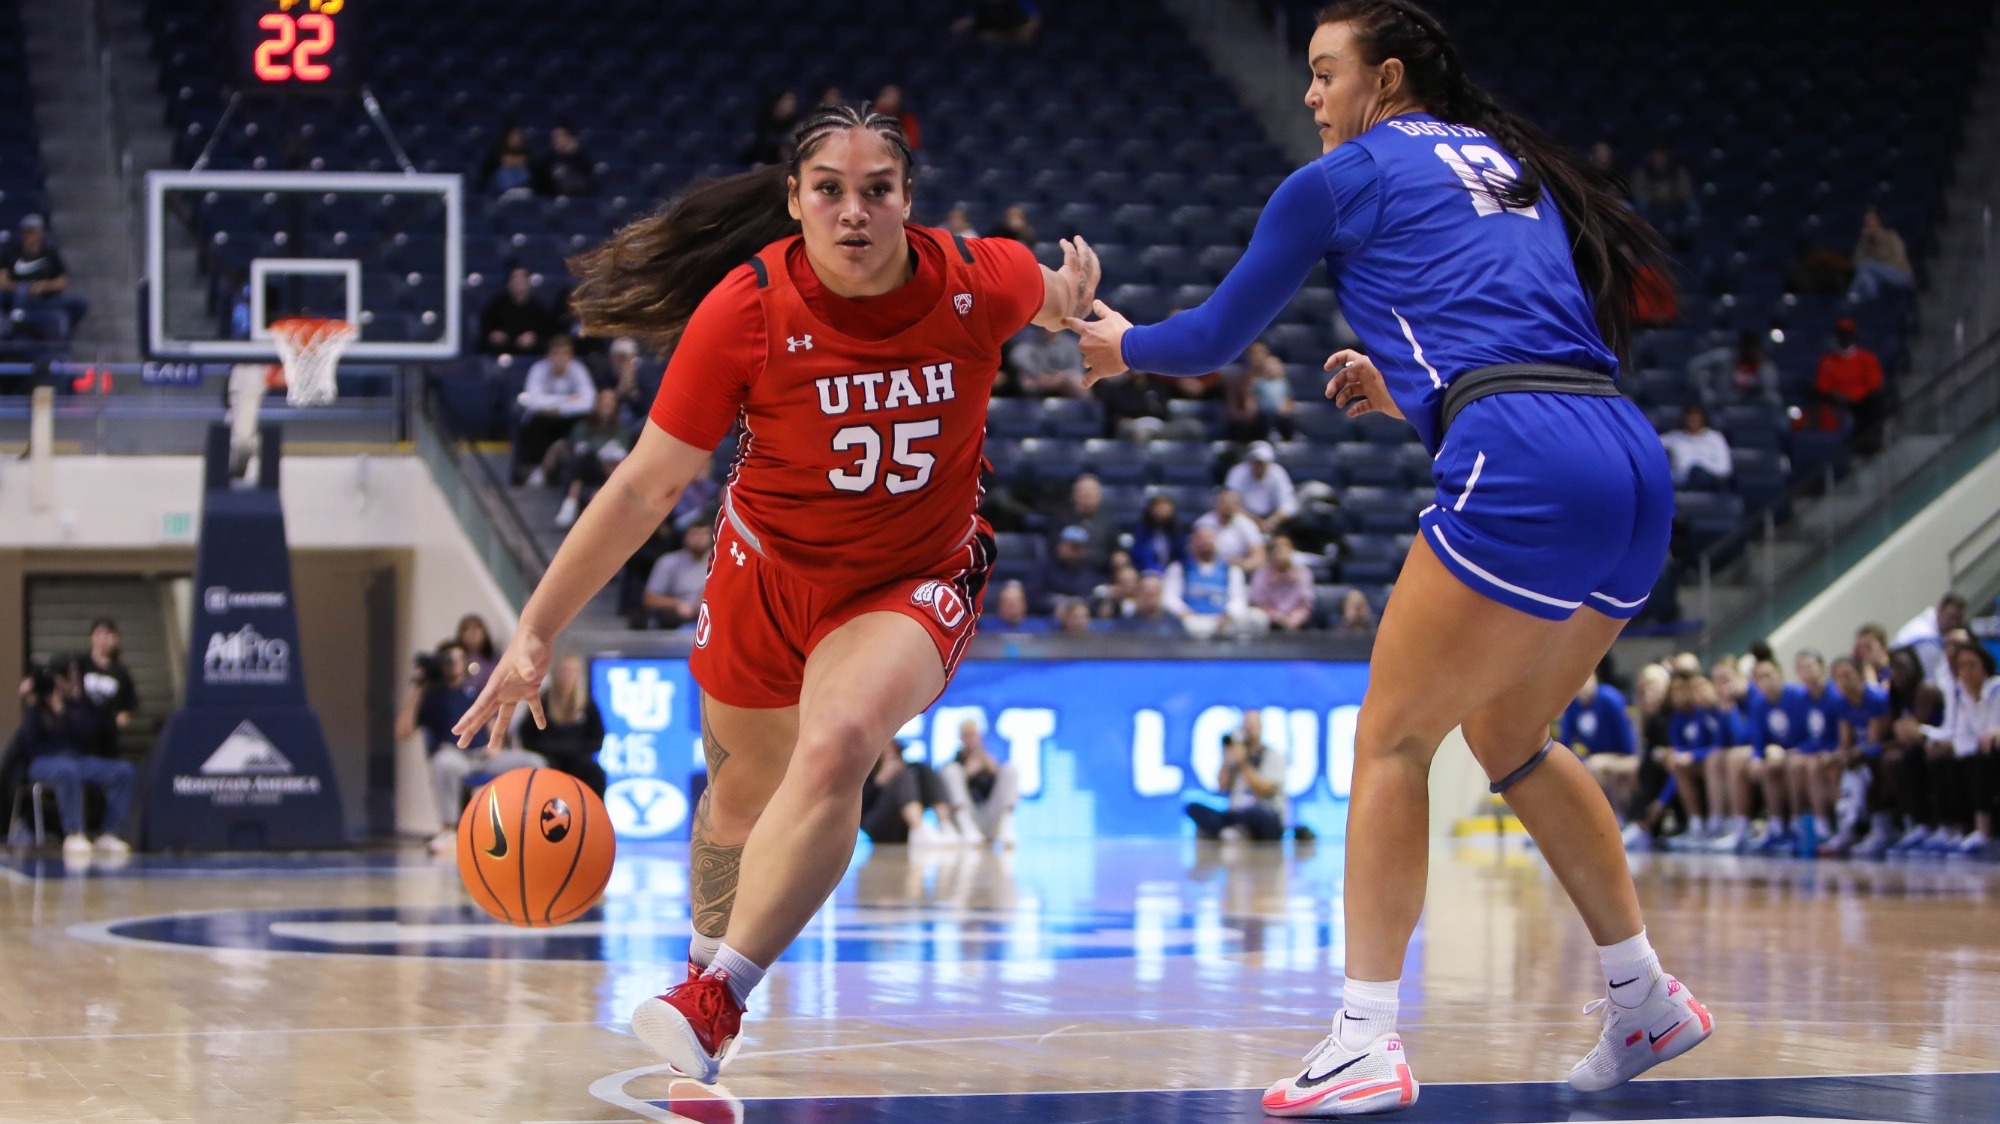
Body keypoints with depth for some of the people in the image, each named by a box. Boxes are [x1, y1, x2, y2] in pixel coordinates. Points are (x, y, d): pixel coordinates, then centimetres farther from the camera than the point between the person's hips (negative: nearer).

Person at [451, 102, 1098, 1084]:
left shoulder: (980, 282, -20)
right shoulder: (744, 311, -23)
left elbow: (1057, 294, 11)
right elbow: (643, 489, -17)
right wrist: (534, 633, -18)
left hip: (916, 583, -1)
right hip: (768, 571, 1)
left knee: (834, 750, -29)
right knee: (741, 793, 18)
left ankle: (712, 1001, -27)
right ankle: (708, 958, 49)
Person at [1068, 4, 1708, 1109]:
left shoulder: (1341, 179, 8)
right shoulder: (1508, 163, 27)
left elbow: (1216, 335, 19)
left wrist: (1123, 341, 37)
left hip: (1523, 469, -7)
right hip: (1633, 467, 7)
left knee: (1391, 738, 1)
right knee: (1507, 737, 23)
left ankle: (1366, 1041, -6)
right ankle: (1645, 996, 25)